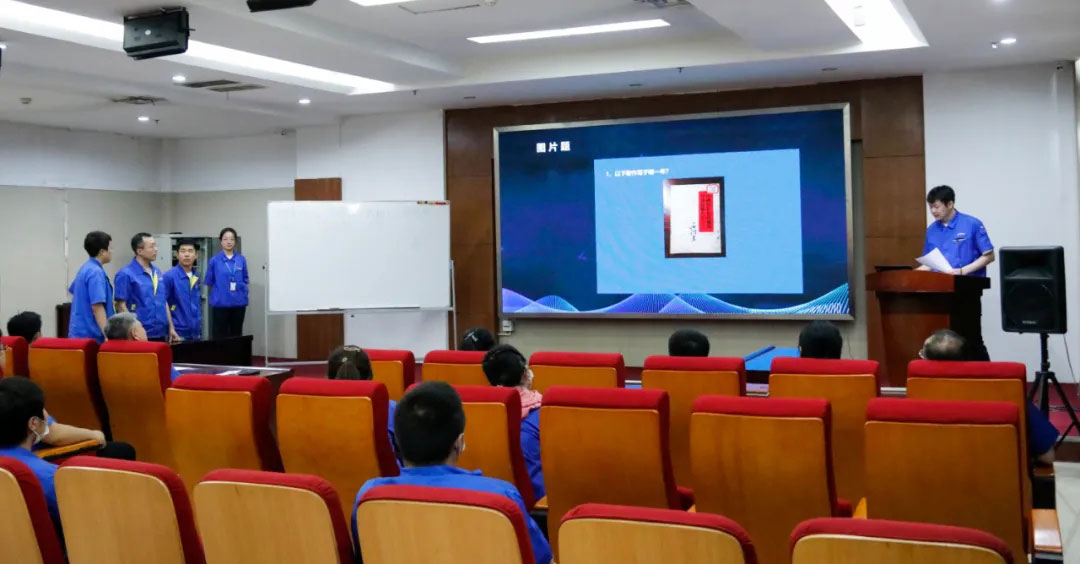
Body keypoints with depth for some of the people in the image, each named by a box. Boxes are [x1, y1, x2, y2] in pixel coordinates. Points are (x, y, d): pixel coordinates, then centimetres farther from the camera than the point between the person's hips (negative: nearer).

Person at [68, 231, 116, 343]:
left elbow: (72, 291, 30)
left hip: (80, 331, 10)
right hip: (90, 334, -10)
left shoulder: (86, 268, 13)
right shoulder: (96, 272, -16)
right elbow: (97, 306, -24)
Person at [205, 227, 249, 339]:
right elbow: (209, 282, 6)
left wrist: (239, 286, -1)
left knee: (237, 335, 9)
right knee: (220, 335, 0)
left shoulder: (241, 259, 4)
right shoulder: (214, 260, -2)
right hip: (220, 303, -2)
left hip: (239, 302, 2)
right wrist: (222, 289, 4)